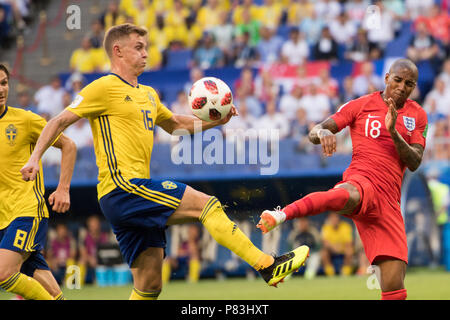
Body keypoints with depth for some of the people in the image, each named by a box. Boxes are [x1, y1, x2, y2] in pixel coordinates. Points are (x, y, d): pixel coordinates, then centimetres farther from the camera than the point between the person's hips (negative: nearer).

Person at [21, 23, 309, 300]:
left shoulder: (148, 95, 23)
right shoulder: (104, 88, -2)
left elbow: (175, 125, 37)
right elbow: (60, 121, -4)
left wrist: (214, 121, 22)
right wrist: (35, 158, -16)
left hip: (137, 194, 9)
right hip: (122, 187, -9)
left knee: (150, 285, 5)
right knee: (207, 204, -15)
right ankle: (268, 266, -15)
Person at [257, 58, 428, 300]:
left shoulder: (418, 116, 18)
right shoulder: (361, 105, 9)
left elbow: (414, 163, 7)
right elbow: (314, 133, 3)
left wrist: (393, 132, -9)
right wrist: (323, 132, -22)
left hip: (389, 201, 5)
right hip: (362, 182, -4)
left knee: (394, 287, -5)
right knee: (348, 196, -45)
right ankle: (281, 215, -71)